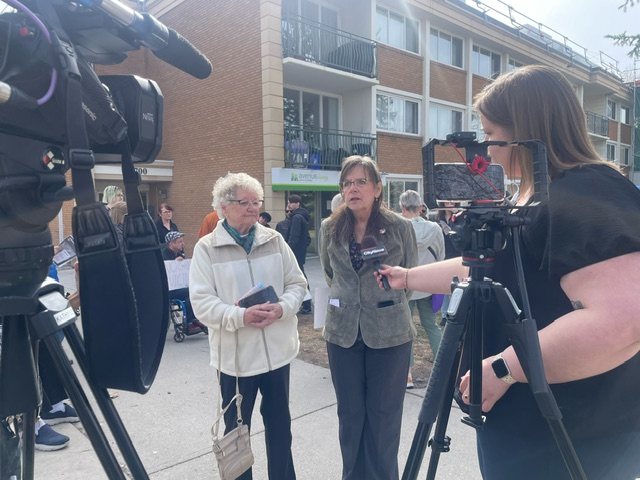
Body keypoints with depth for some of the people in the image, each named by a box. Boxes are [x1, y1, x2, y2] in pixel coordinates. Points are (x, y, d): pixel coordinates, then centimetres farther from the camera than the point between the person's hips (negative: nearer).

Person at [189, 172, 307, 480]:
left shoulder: (274, 240, 3)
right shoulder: (207, 247, -7)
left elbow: (297, 283, 4)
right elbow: (201, 302, -12)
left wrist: (282, 308, -16)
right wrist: (240, 317, -26)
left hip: (277, 349, 3)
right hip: (235, 354, -3)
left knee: (280, 423, 19)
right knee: (236, 429, 16)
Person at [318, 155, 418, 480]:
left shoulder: (399, 227, -7)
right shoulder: (329, 229, 0)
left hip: (390, 333, -2)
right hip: (342, 333, 3)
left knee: (384, 415, 11)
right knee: (350, 413, 14)